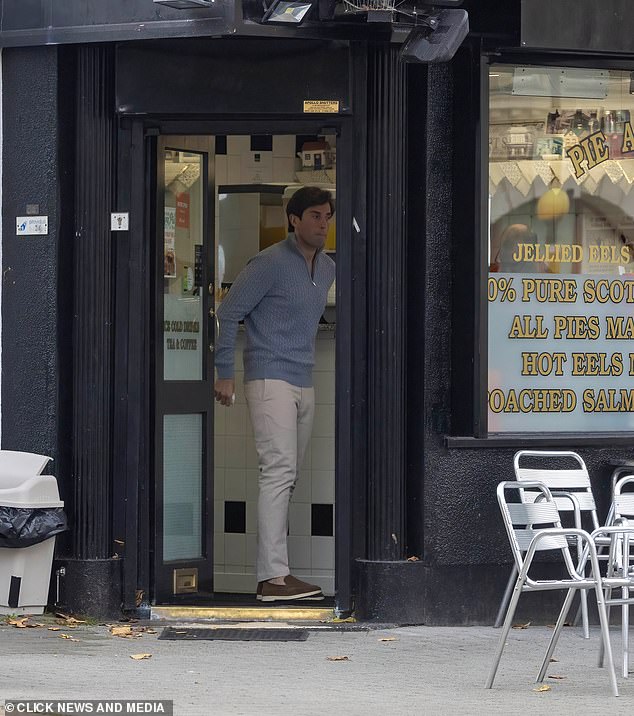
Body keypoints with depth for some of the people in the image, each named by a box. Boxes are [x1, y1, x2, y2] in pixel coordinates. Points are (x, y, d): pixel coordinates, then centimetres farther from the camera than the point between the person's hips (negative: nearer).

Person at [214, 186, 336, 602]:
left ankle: (275, 570, 13)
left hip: (304, 384, 8)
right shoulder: (270, 264, -10)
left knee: (287, 478, 9)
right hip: (270, 379, -8)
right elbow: (229, 313, -9)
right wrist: (225, 374, -11)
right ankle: (273, 576, -20)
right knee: (280, 471, -16)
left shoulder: (328, 268, 14)